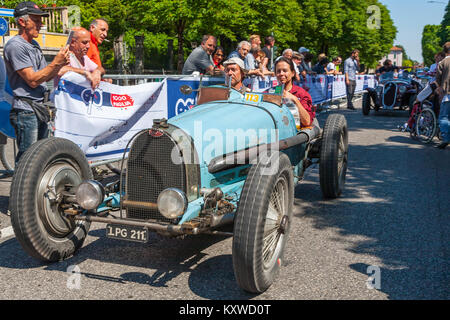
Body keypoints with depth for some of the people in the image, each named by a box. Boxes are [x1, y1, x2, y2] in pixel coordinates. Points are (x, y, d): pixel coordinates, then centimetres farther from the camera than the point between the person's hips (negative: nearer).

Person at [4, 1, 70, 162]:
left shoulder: (34, 45, 17)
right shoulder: (15, 45, -12)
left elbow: (45, 77, 17)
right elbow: (32, 80, -17)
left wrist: (60, 65, -1)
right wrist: (56, 62, -18)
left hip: (40, 109, 9)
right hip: (26, 110, -9)